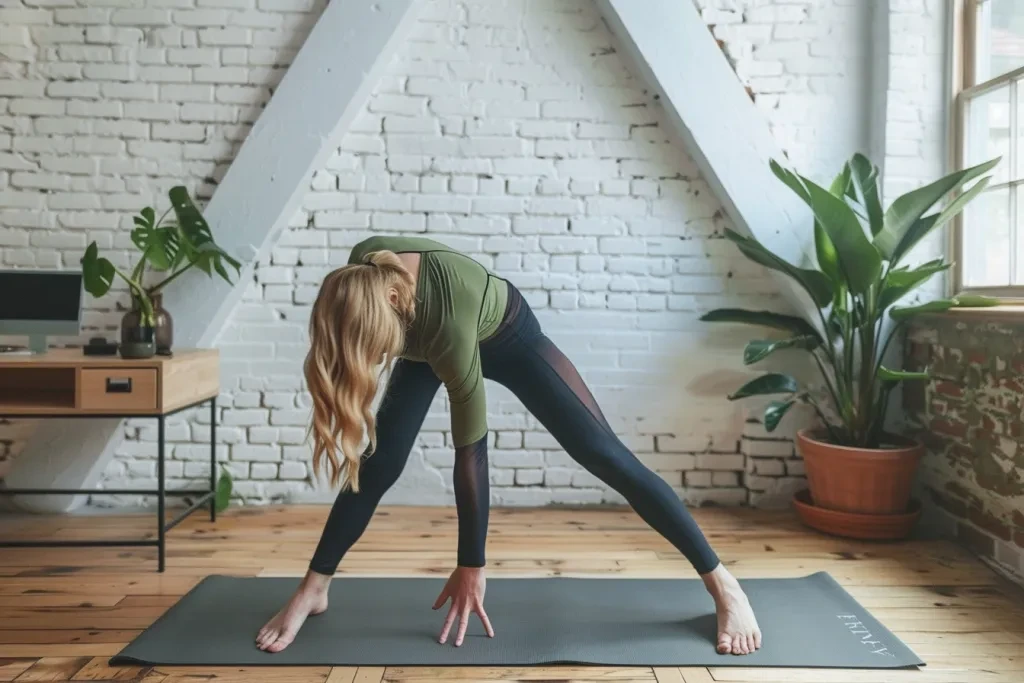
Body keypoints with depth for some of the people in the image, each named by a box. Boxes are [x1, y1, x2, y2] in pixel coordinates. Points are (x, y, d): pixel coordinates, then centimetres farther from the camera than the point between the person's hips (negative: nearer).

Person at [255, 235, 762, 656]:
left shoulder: (447, 323, -46)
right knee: (380, 461, -8)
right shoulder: (363, 270, -31)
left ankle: (721, 583, -1)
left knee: (603, 454, -10)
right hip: (427, 339, 5)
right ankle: (312, 591, 6)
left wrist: (471, 566, -29)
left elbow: (470, 453, -37)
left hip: (508, 336, -5)